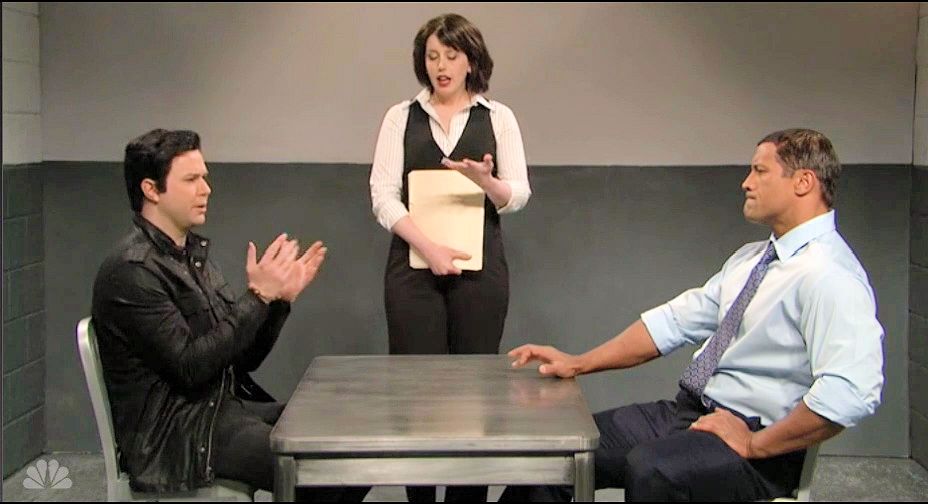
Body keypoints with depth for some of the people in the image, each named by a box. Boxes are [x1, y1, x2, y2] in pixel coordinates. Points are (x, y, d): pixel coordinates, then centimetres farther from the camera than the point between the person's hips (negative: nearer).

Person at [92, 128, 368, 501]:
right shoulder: (131, 271, -14)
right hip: (176, 433, -8)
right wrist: (258, 295, -18)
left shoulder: (195, 255, 13)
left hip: (227, 405, 8)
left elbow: (243, 357, 13)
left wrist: (281, 297, -2)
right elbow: (190, 366, -21)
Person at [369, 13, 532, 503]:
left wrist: (485, 180, -21)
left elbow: (518, 196, 2)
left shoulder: (498, 117, 8)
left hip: (479, 265, 0)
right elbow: (383, 195, -1)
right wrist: (428, 247, -14)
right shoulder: (401, 117, 8)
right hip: (413, 264, 0)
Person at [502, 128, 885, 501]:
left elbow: (852, 393, -29)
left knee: (649, 468, -35)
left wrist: (755, 444, -20)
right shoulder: (750, 258, 12)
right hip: (687, 412, 9)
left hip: (755, 437, -8)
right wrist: (579, 363, 6)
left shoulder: (830, 276, -17)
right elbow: (676, 320, 13)